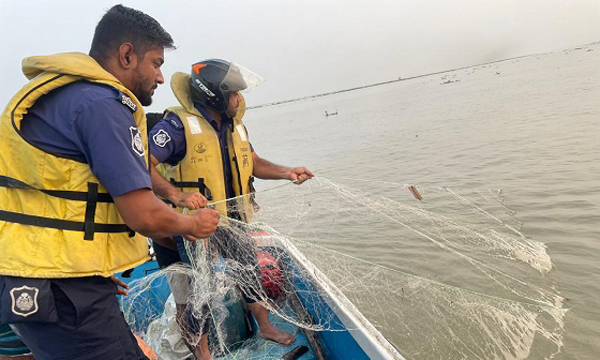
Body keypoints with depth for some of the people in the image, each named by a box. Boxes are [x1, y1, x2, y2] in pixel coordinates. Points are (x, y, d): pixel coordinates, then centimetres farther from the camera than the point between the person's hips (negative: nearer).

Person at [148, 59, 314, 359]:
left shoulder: (235, 125, 6)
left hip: (232, 221, 7)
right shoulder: (179, 124, -19)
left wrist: (285, 172, 0)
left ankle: (265, 327, 41)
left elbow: (253, 162, 14)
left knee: (249, 269, 17)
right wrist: (175, 195, -35)